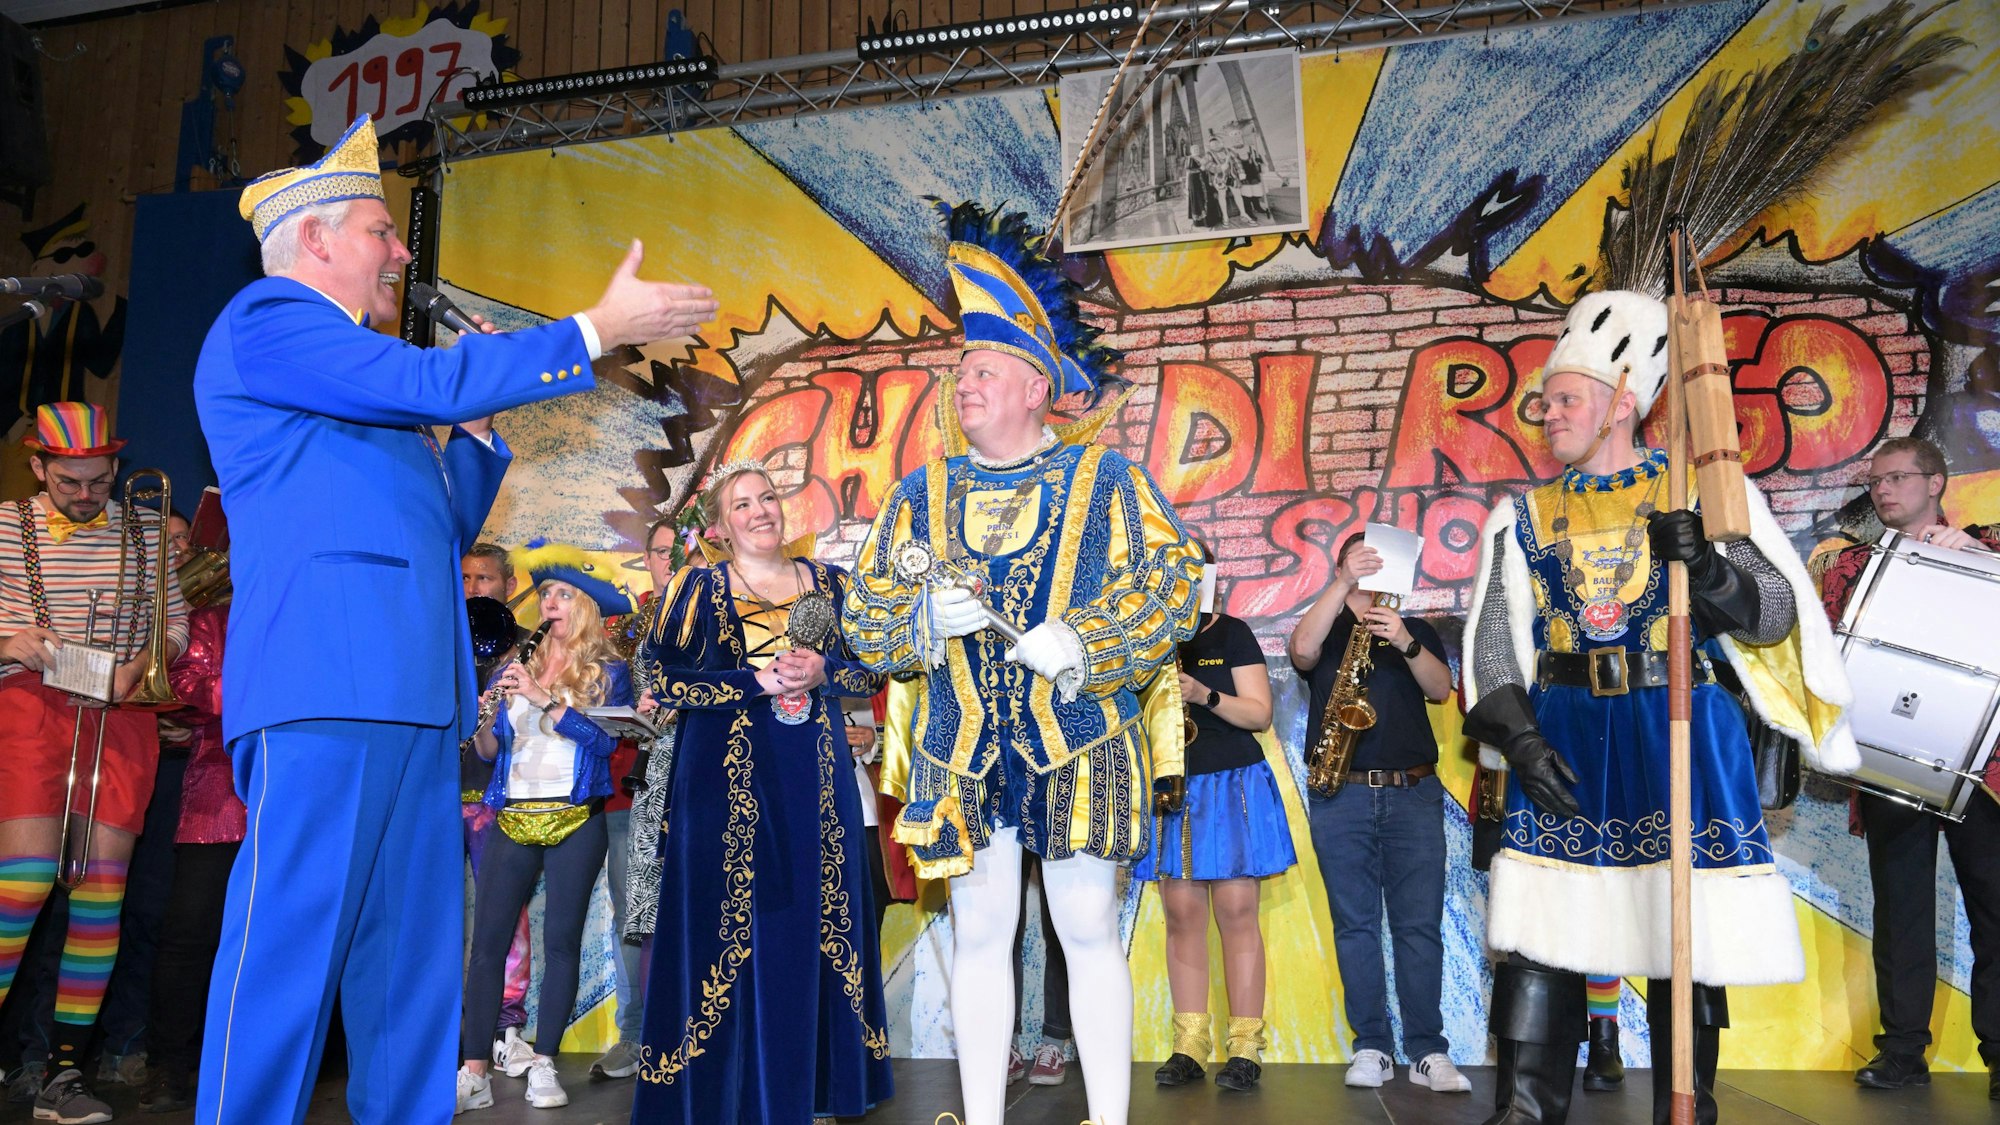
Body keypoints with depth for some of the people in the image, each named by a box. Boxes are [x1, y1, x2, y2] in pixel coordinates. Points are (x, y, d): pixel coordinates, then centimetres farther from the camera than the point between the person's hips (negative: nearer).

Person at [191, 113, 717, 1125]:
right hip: (327, 685, -9)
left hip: (410, 698, 9)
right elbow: (427, 381, -13)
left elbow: (446, 528, 29)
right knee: (291, 954, -8)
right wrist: (599, 328, -8)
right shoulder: (266, 318, 1)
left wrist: (471, 428, 17)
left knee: (413, 961, 8)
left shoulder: (358, 387, 28)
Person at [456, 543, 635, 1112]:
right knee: (488, 941, -3)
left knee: (562, 939, -3)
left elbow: (606, 739, -11)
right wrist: (479, 725, -9)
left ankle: (543, 1065, 4)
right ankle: (473, 1072, 0)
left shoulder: (608, 672, 5)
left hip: (576, 821, -3)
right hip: (512, 819, 3)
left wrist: (545, 700, -15)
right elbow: (491, 751, 12)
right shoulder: (516, 668, 15)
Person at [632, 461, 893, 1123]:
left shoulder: (826, 583, 12)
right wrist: (758, 682, -14)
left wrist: (822, 673, -11)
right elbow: (656, 675, -7)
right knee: (729, 927, -2)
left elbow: (873, 670, 9)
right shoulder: (698, 588, 4)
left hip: (816, 776, 3)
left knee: (818, 923, 4)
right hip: (728, 778, -3)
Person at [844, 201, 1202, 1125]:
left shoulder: (1104, 479, 1)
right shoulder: (921, 494, 10)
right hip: (961, 750, 3)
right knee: (979, 935, 8)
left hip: (1079, 745, -3)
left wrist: (1082, 642, -19)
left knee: (1089, 930, 2)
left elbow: (1171, 583, -6)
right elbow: (866, 619, 8)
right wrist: (927, 616, -13)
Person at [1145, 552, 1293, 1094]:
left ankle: (1244, 1046, 1)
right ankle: (1189, 1045, 7)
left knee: (1236, 912, -4)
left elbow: (1260, 714, -4)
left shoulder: (1231, 633, 2)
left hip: (1231, 786, -3)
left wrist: (1204, 694, -19)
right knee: (1182, 915, 2)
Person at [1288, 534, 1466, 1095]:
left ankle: (1428, 1051, 2)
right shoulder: (1326, 628, 12)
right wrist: (1346, 583, -19)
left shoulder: (1416, 628, 16)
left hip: (1414, 792, 1)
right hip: (1341, 795, 0)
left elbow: (1441, 689, 1)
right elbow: (1303, 650, -12)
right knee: (1355, 923, 1)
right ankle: (1372, 1047, 7)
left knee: (1420, 924, -2)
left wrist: (1404, 642, -16)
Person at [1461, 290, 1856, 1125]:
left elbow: (1774, 614, -1)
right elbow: (1493, 642, 5)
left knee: (1688, 935, 4)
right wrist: (1519, 738, -9)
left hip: (1683, 736, -1)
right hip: (1564, 737, 2)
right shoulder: (1525, 517, 10)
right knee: (1536, 932, -1)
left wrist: (1707, 567, -21)